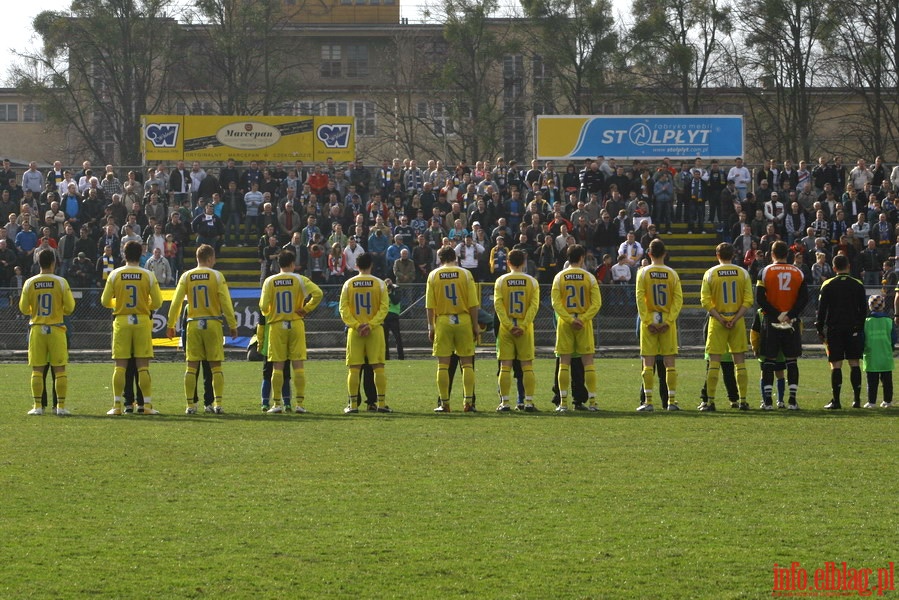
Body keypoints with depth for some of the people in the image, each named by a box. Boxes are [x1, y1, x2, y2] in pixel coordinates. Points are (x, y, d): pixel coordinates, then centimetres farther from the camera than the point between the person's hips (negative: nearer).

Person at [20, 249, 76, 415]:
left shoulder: (30, 283, -2)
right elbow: (69, 307, -3)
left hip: (36, 328, 1)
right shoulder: (61, 282, -6)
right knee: (60, 369, 3)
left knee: (37, 369, 5)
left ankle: (37, 406, 3)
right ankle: (61, 406, 0)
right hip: (56, 329, -1)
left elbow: (23, 309, 4)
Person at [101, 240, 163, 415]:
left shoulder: (115, 275, -2)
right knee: (143, 366, 3)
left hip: (121, 321, 0)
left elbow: (105, 301, 0)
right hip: (142, 320, 0)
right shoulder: (148, 276, -3)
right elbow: (157, 302, -2)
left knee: (120, 365, 2)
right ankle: (147, 405, 1)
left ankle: (117, 405, 0)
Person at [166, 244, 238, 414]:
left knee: (192, 366, 5)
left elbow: (176, 302, 1)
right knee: (216, 366, 4)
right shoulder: (217, 276, -2)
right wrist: (232, 325, 0)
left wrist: (171, 325, 8)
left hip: (194, 324, 2)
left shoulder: (186, 277, 4)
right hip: (213, 323, -1)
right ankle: (218, 403, -3)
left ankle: (190, 405, 2)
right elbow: (226, 302, -5)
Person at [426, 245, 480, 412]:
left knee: (443, 364, 3)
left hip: (442, 322, 0)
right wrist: (475, 325, 5)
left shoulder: (433, 275, 3)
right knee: (467, 363, 5)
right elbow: (473, 304, -2)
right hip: (463, 321, 0)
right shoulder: (465, 274, 1)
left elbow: (430, 305, 1)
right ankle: (468, 402, 0)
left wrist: (431, 327, 6)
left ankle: (444, 403, 1)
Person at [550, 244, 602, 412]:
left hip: (565, 322, 0)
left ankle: (563, 402, -1)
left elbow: (555, 302, -7)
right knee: (588, 362, 3)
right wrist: (582, 319, -9)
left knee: (564, 363, 3)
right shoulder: (589, 277, 0)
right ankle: (592, 401, 1)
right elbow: (596, 303, -7)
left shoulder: (560, 277, 0)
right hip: (584, 322, 0)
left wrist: (569, 319, -9)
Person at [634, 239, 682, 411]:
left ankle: (648, 402, -2)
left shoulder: (643, 273, -2)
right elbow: (678, 299, -4)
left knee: (648, 364, 1)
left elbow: (640, 299, -8)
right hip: (668, 322, 1)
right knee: (670, 363, 5)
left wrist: (648, 321, -7)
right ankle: (672, 401, 2)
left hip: (649, 322, -1)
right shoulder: (672, 274, 2)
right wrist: (668, 321, -5)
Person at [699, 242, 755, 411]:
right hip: (738, 321, 2)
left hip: (717, 321, -1)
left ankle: (710, 401, -2)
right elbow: (748, 300, -5)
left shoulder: (710, 274, -2)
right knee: (739, 361, 8)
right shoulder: (743, 273, 2)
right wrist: (735, 318, -7)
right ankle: (742, 400, 7)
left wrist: (720, 319, -7)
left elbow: (705, 302, -8)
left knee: (714, 362, 1)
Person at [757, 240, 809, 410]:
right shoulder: (798, 273, 4)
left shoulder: (765, 272, -2)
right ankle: (793, 400, 1)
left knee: (769, 361, 3)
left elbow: (760, 299, -9)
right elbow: (804, 299, -4)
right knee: (792, 361, 6)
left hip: (771, 321, -1)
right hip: (792, 323, 1)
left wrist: (776, 315, -9)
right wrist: (789, 315, -9)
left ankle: (767, 400, -1)